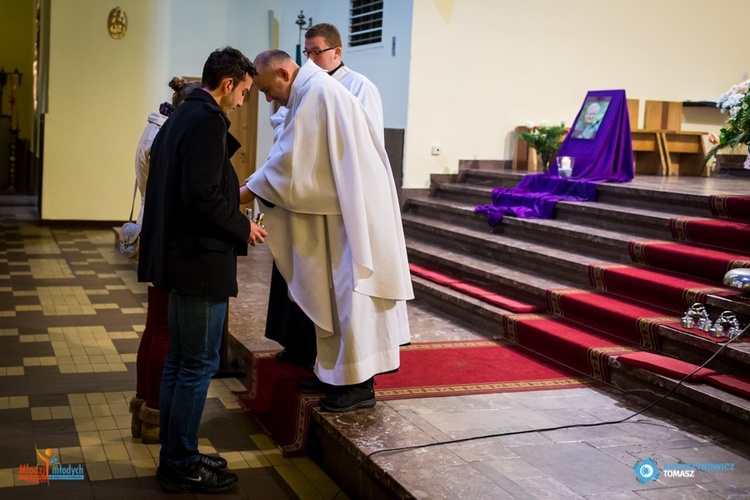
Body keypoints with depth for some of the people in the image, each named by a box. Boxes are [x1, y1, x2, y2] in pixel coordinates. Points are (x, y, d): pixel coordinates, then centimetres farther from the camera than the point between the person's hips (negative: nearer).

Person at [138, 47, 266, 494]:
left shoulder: (180, 117, 14)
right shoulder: (208, 121, -16)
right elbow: (201, 193, -25)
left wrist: (233, 206, 18)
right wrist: (242, 226, -12)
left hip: (178, 256, 10)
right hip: (201, 260, -10)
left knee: (180, 361, 16)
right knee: (199, 365, -1)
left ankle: (175, 457, 26)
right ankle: (183, 466, 9)